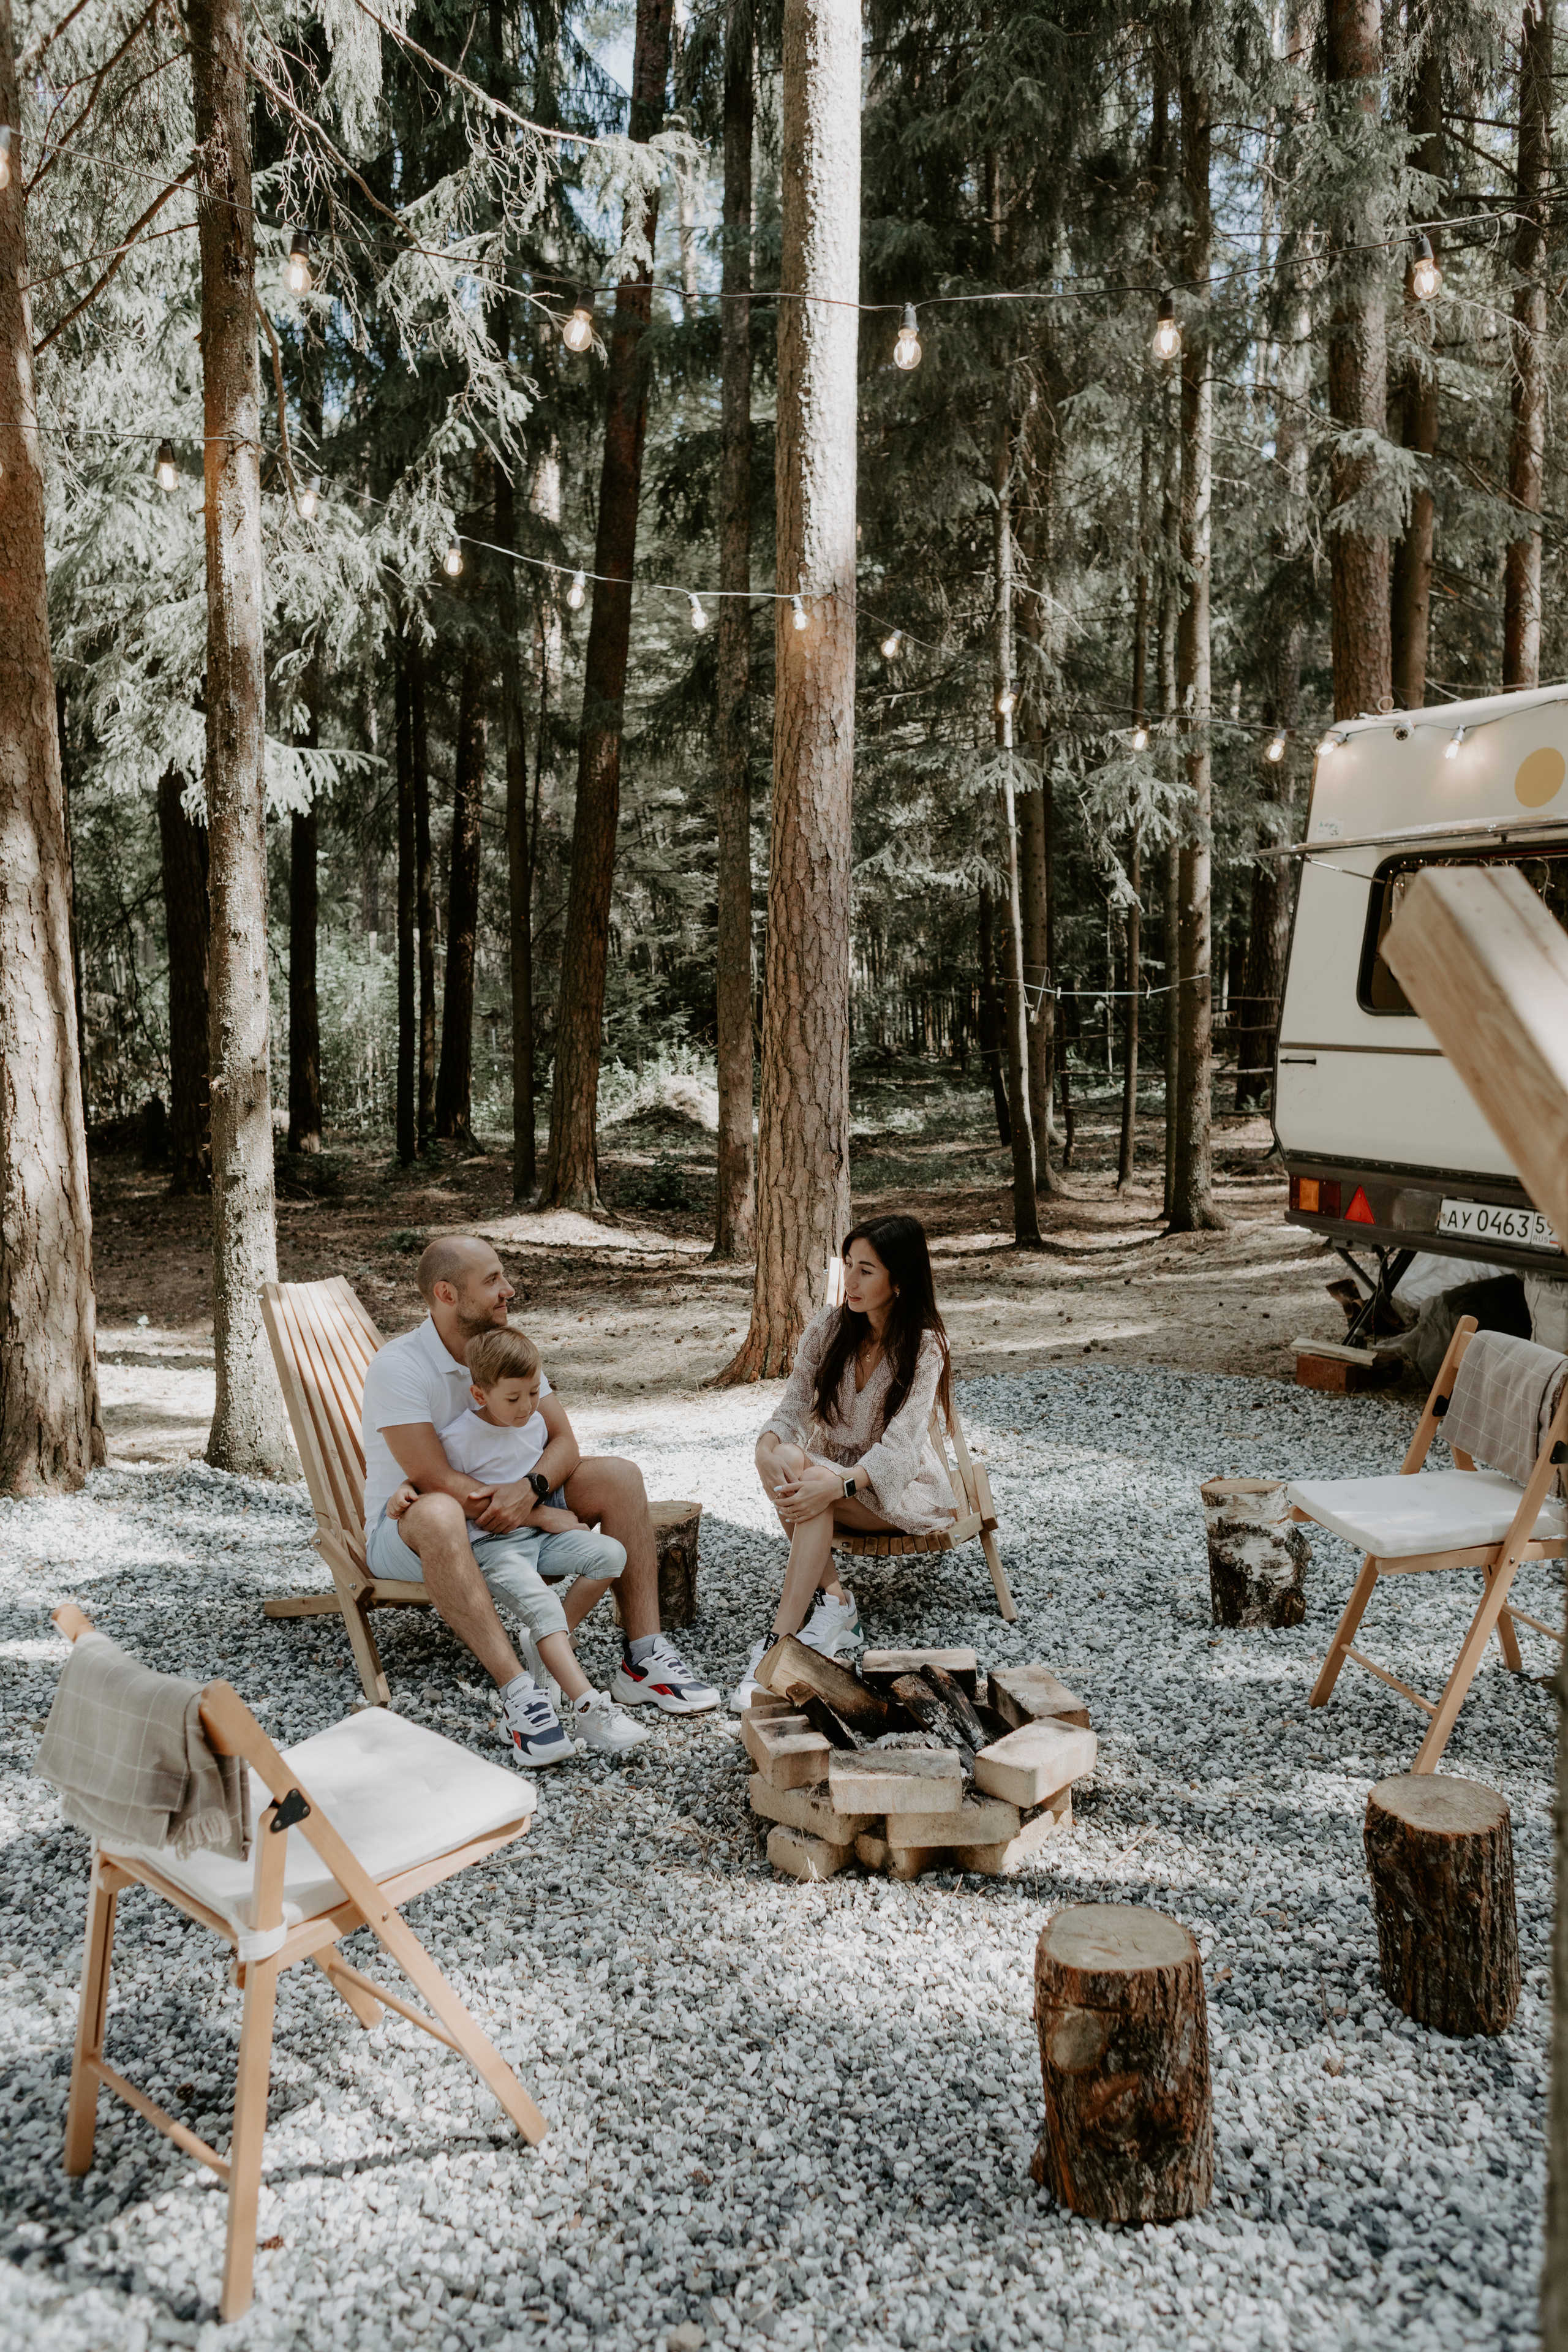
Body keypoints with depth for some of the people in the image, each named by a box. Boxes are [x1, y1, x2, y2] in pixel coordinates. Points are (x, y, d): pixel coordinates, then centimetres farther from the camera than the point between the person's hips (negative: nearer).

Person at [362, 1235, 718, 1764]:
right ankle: (516, 1690, -45)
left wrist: (529, 1488, -29)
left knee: (618, 1477, -11)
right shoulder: (398, 1368, -20)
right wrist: (556, 1523, -25)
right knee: (439, 1515, -42)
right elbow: (436, 1481, -27)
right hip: (405, 1533, -6)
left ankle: (643, 1660, -17)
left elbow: (563, 1442, -4)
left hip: (506, 1512, 7)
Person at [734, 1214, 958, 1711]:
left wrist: (837, 1483, -41)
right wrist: (768, 1446, -29)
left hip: (900, 1488, -4)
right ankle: (832, 1600, -23)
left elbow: (898, 1445, -24)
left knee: (814, 1484, -35)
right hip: (833, 1469, 4)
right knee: (784, 1458, -31)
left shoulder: (924, 1346, -15)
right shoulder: (827, 1328, -2)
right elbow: (792, 1408, -5)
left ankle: (779, 1643, -36)